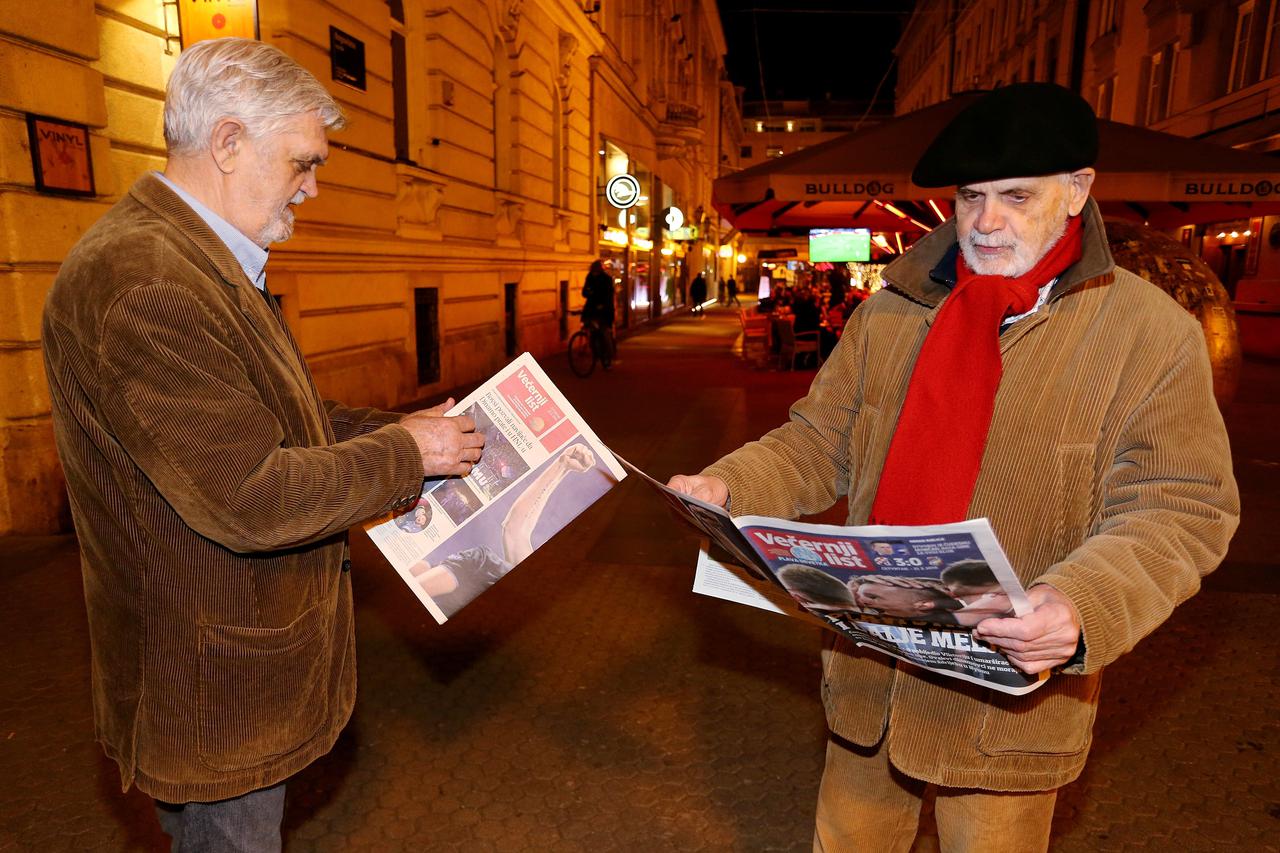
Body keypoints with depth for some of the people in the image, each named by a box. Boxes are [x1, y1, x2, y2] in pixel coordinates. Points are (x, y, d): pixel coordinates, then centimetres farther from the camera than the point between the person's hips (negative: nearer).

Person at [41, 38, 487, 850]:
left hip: (251, 636, 10)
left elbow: (276, 416, 14)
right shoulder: (140, 281, -28)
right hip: (214, 682, -10)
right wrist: (404, 454, -18)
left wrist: (401, 426, 3)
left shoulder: (207, 265, 9)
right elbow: (252, 500, -31)